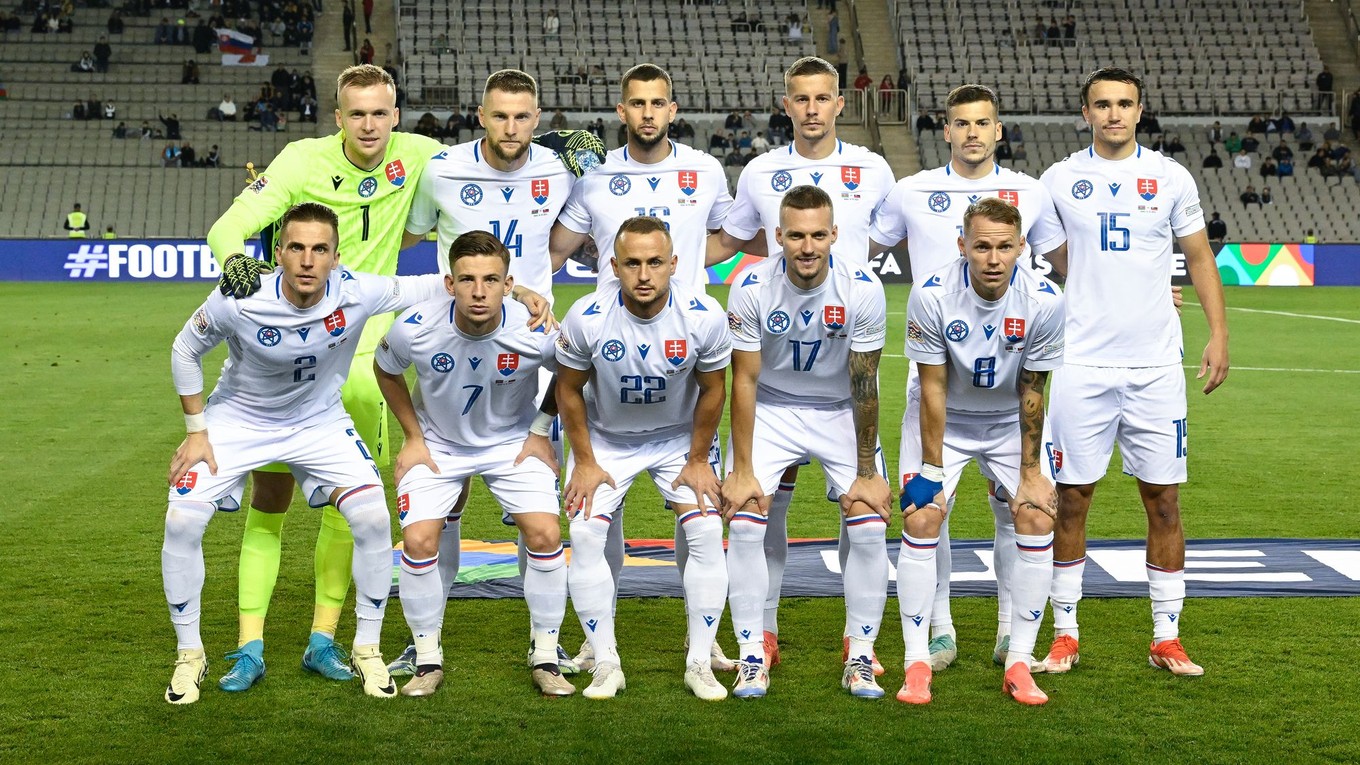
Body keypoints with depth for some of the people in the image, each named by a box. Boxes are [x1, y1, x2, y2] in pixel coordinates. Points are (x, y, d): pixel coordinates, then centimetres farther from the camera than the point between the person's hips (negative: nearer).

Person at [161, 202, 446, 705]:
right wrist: (196, 432, -9)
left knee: (373, 519, -15)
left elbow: (427, 288, -13)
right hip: (238, 419, -1)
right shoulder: (239, 302, -29)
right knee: (181, 522, -14)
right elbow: (185, 351, -10)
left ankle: (367, 650, 6)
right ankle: (189, 656, 8)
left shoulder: (356, 295, -28)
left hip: (320, 422, 1)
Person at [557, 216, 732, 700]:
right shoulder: (587, 318, -25)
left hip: (681, 437, 0)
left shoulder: (704, 317, -24)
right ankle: (605, 664, -2)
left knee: (706, 533, -13)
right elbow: (569, 390, -8)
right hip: (606, 439, 0)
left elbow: (712, 391, -7)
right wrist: (584, 462, -5)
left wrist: (698, 460, -3)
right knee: (586, 534, -14)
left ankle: (700, 663, -1)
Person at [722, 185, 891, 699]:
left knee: (869, 527, -12)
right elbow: (744, 381, -14)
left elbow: (864, 387, -15)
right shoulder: (751, 289, -21)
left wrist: (867, 473, -12)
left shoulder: (863, 290, -22)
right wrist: (742, 471, -14)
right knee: (744, 524, -14)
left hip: (842, 412, 0)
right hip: (771, 409, 0)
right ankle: (752, 657, -1)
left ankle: (860, 657, 4)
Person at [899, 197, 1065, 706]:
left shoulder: (1044, 301, -23)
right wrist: (932, 468, -16)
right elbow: (933, 389, -17)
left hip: (1012, 424, 1)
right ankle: (917, 663, -6)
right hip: (948, 422, -1)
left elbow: (1031, 393, -13)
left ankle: (1019, 663, -2)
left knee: (1037, 518, -12)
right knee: (921, 518, -14)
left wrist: (1030, 471, -10)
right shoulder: (931, 296, -25)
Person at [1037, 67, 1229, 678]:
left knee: (1163, 500, 2)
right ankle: (1065, 634, 12)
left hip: (1155, 367, 1)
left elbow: (1199, 259, 10)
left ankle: (1166, 638, 12)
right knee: (1072, 498, 1)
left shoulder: (1171, 178, 5)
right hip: (1082, 364, 0)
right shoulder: (1060, 179, 4)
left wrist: (1219, 334, 0)